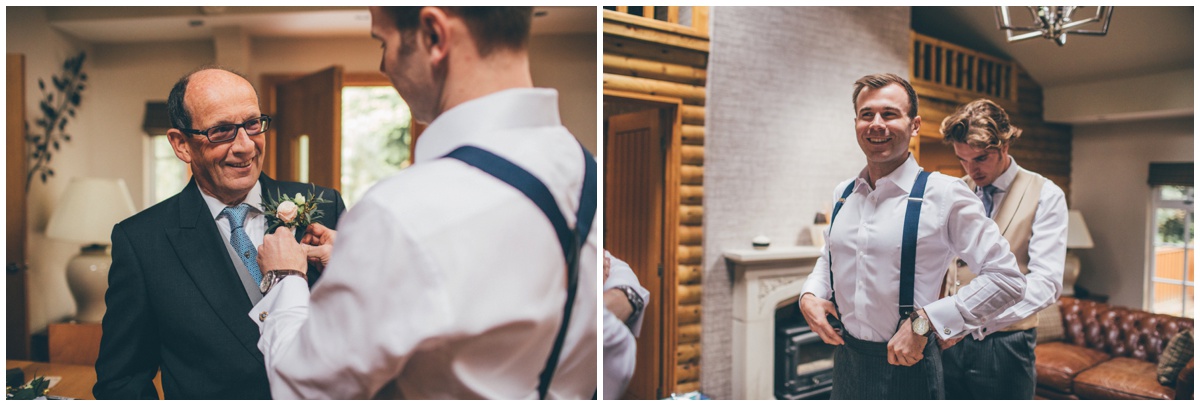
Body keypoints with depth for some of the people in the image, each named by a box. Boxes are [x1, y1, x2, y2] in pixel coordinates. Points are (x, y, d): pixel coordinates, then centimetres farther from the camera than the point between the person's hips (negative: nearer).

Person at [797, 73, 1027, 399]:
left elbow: (1006, 279, -13)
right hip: (846, 358, 5)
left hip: (906, 365, -5)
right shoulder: (842, 194, 3)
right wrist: (810, 294, 0)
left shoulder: (943, 194, -13)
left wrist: (924, 321, -19)